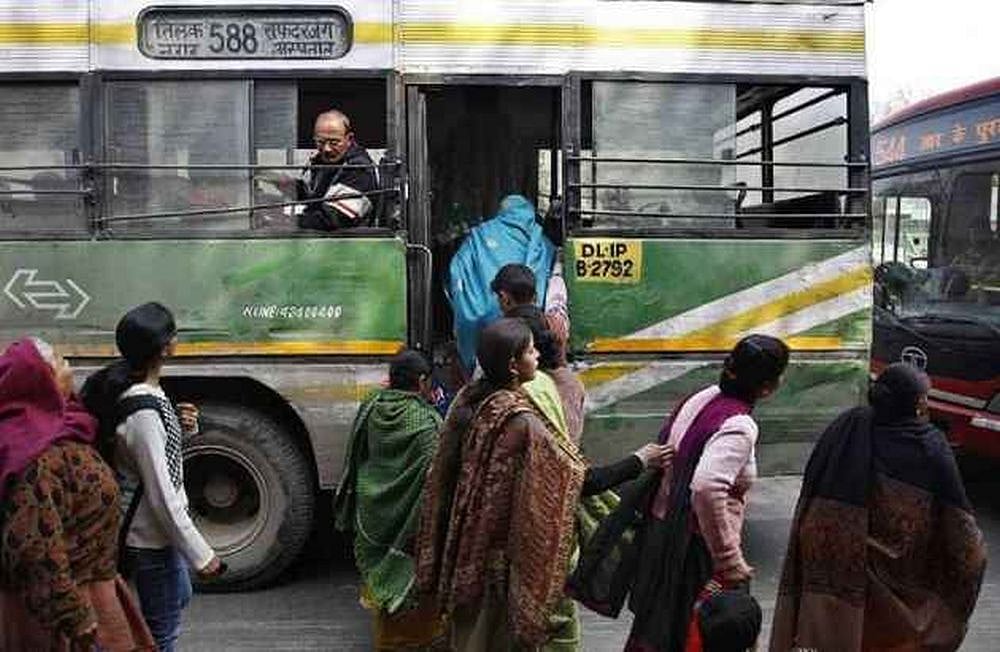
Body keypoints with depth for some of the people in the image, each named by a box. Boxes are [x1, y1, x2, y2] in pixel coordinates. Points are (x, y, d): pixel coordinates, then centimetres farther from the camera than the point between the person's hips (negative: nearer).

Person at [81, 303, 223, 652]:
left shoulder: (127, 385, -2)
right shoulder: (143, 414, -31)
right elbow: (163, 497, -27)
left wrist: (179, 426, -7)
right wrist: (200, 554, -20)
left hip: (150, 529, 9)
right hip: (152, 537, -9)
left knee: (179, 596, 30)